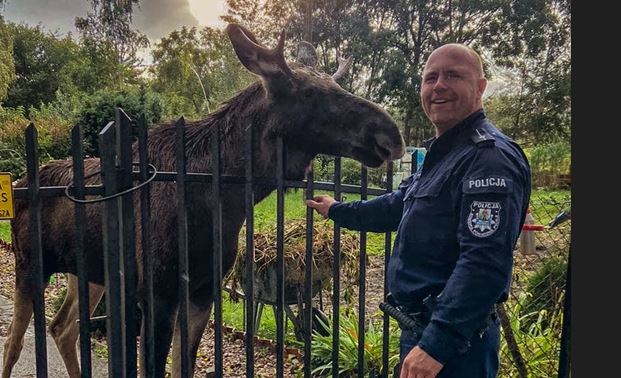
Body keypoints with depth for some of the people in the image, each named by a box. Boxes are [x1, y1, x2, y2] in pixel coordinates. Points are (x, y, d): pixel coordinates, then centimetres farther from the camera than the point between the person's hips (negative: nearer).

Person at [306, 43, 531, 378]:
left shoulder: (490, 157, -20)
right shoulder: (441, 154, 12)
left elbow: (485, 262, -29)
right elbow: (398, 206, 24)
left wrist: (438, 343, -32)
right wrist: (337, 211, 32)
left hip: (450, 340, -9)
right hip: (420, 326, 9)